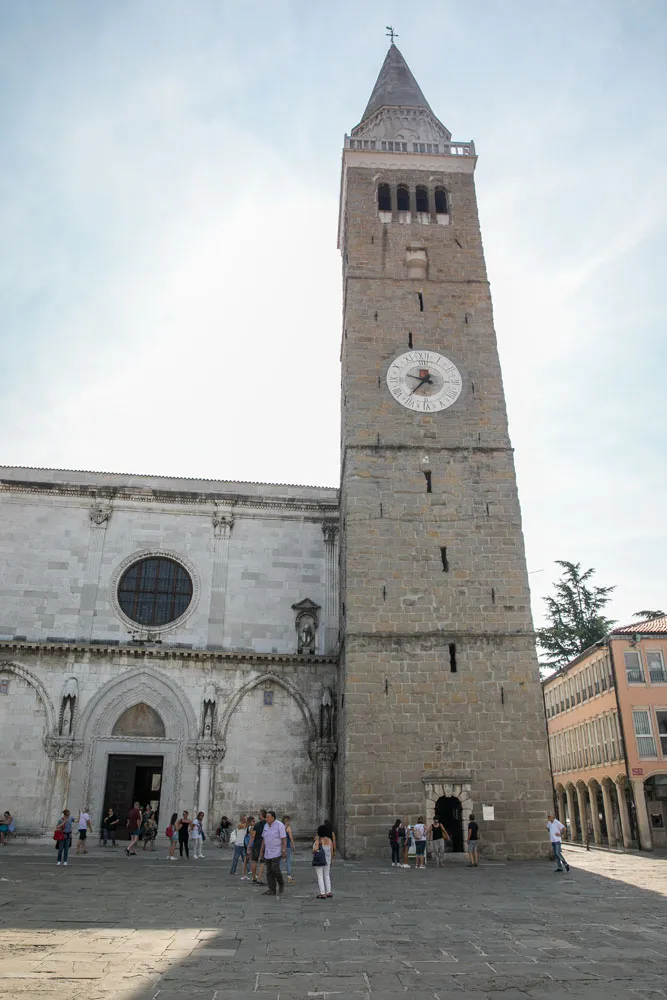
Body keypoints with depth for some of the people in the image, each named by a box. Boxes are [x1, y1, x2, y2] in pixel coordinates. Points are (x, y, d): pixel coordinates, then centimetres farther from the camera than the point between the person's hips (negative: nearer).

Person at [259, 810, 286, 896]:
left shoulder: (279, 825, -12)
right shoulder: (266, 826, 7)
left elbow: (284, 839, -14)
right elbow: (264, 839, 13)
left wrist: (284, 851, -19)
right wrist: (261, 851, 12)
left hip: (277, 852, -6)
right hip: (268, 852, 6)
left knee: (275, 869, -14)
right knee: (269, 871, 3)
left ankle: (281, 884, 8)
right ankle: (272, 890, 7)